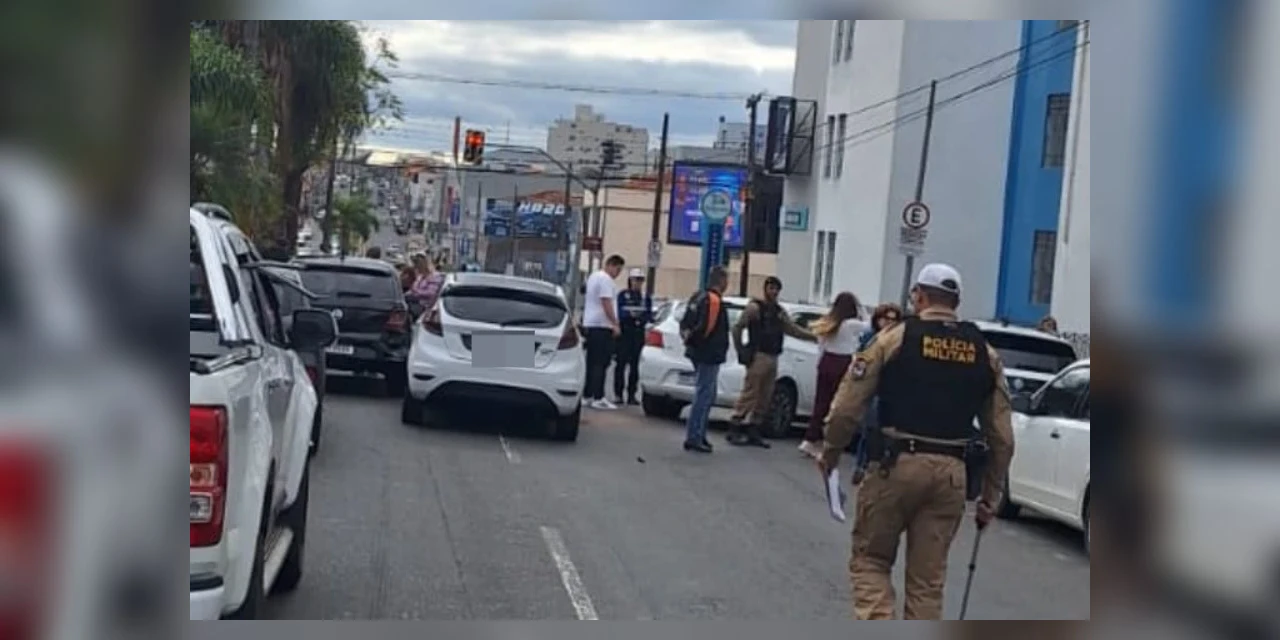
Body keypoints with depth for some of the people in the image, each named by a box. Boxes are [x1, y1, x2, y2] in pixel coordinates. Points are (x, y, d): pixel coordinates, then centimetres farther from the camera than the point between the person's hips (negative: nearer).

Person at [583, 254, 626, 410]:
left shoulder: (593, 277, 19)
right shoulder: (605, 279, -13)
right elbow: (606, 303, -20)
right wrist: (615, 324, -20)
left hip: (590, 324, 10)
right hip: (602, 325, -10)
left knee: (592, 362, 12)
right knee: (601, 363, -11)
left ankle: (587, 395, 13)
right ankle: (598, 398, -14)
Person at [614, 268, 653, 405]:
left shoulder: (646, 298, 11)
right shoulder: (623, 295, 3)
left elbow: (649, 315, 5)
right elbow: (619, 312, -5)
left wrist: (642, 317, -16)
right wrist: (629, 314, -24)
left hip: (638, 333, 3)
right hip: (624, 332, -3)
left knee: (634, 364, 2)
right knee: (621, 363, -6)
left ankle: (631, 395, 6)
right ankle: (618, 394, -2)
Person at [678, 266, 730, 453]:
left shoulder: (699, 297, 13)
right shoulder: (714, 301, -18)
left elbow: (685, 323, 14)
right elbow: (705, 328, -26)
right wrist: (693, 339, -11)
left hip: (699, 353, 10)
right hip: (709, 356, -10)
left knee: (706, 396, 18)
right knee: (703, 397, -5)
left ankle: (698, 436, 23)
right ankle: (693, 438, -3)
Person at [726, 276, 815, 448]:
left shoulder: (780, 311, 17)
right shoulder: (754, 307, -4)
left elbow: (794, 329, 14)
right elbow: (737, 328, -7)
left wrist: (815, 337, 4)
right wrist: (741, 351, -9)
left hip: (773, 358, 7)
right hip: (758, 356, -7)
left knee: (765, 398, 7)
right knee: (749, 394, -10)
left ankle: (753, 431, 14)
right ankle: (734, 429, -6)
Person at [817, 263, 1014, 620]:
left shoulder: (895, 338, -2)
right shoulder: (985, 354, 10)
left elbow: (847, 408, -3)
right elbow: (1002, 437, 9)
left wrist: (830, 453, 13)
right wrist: (991, 496, 18)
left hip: (896, 465, -3)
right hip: (950, 472, 3)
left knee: (870, 560, 13)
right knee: (928, 579, 11)